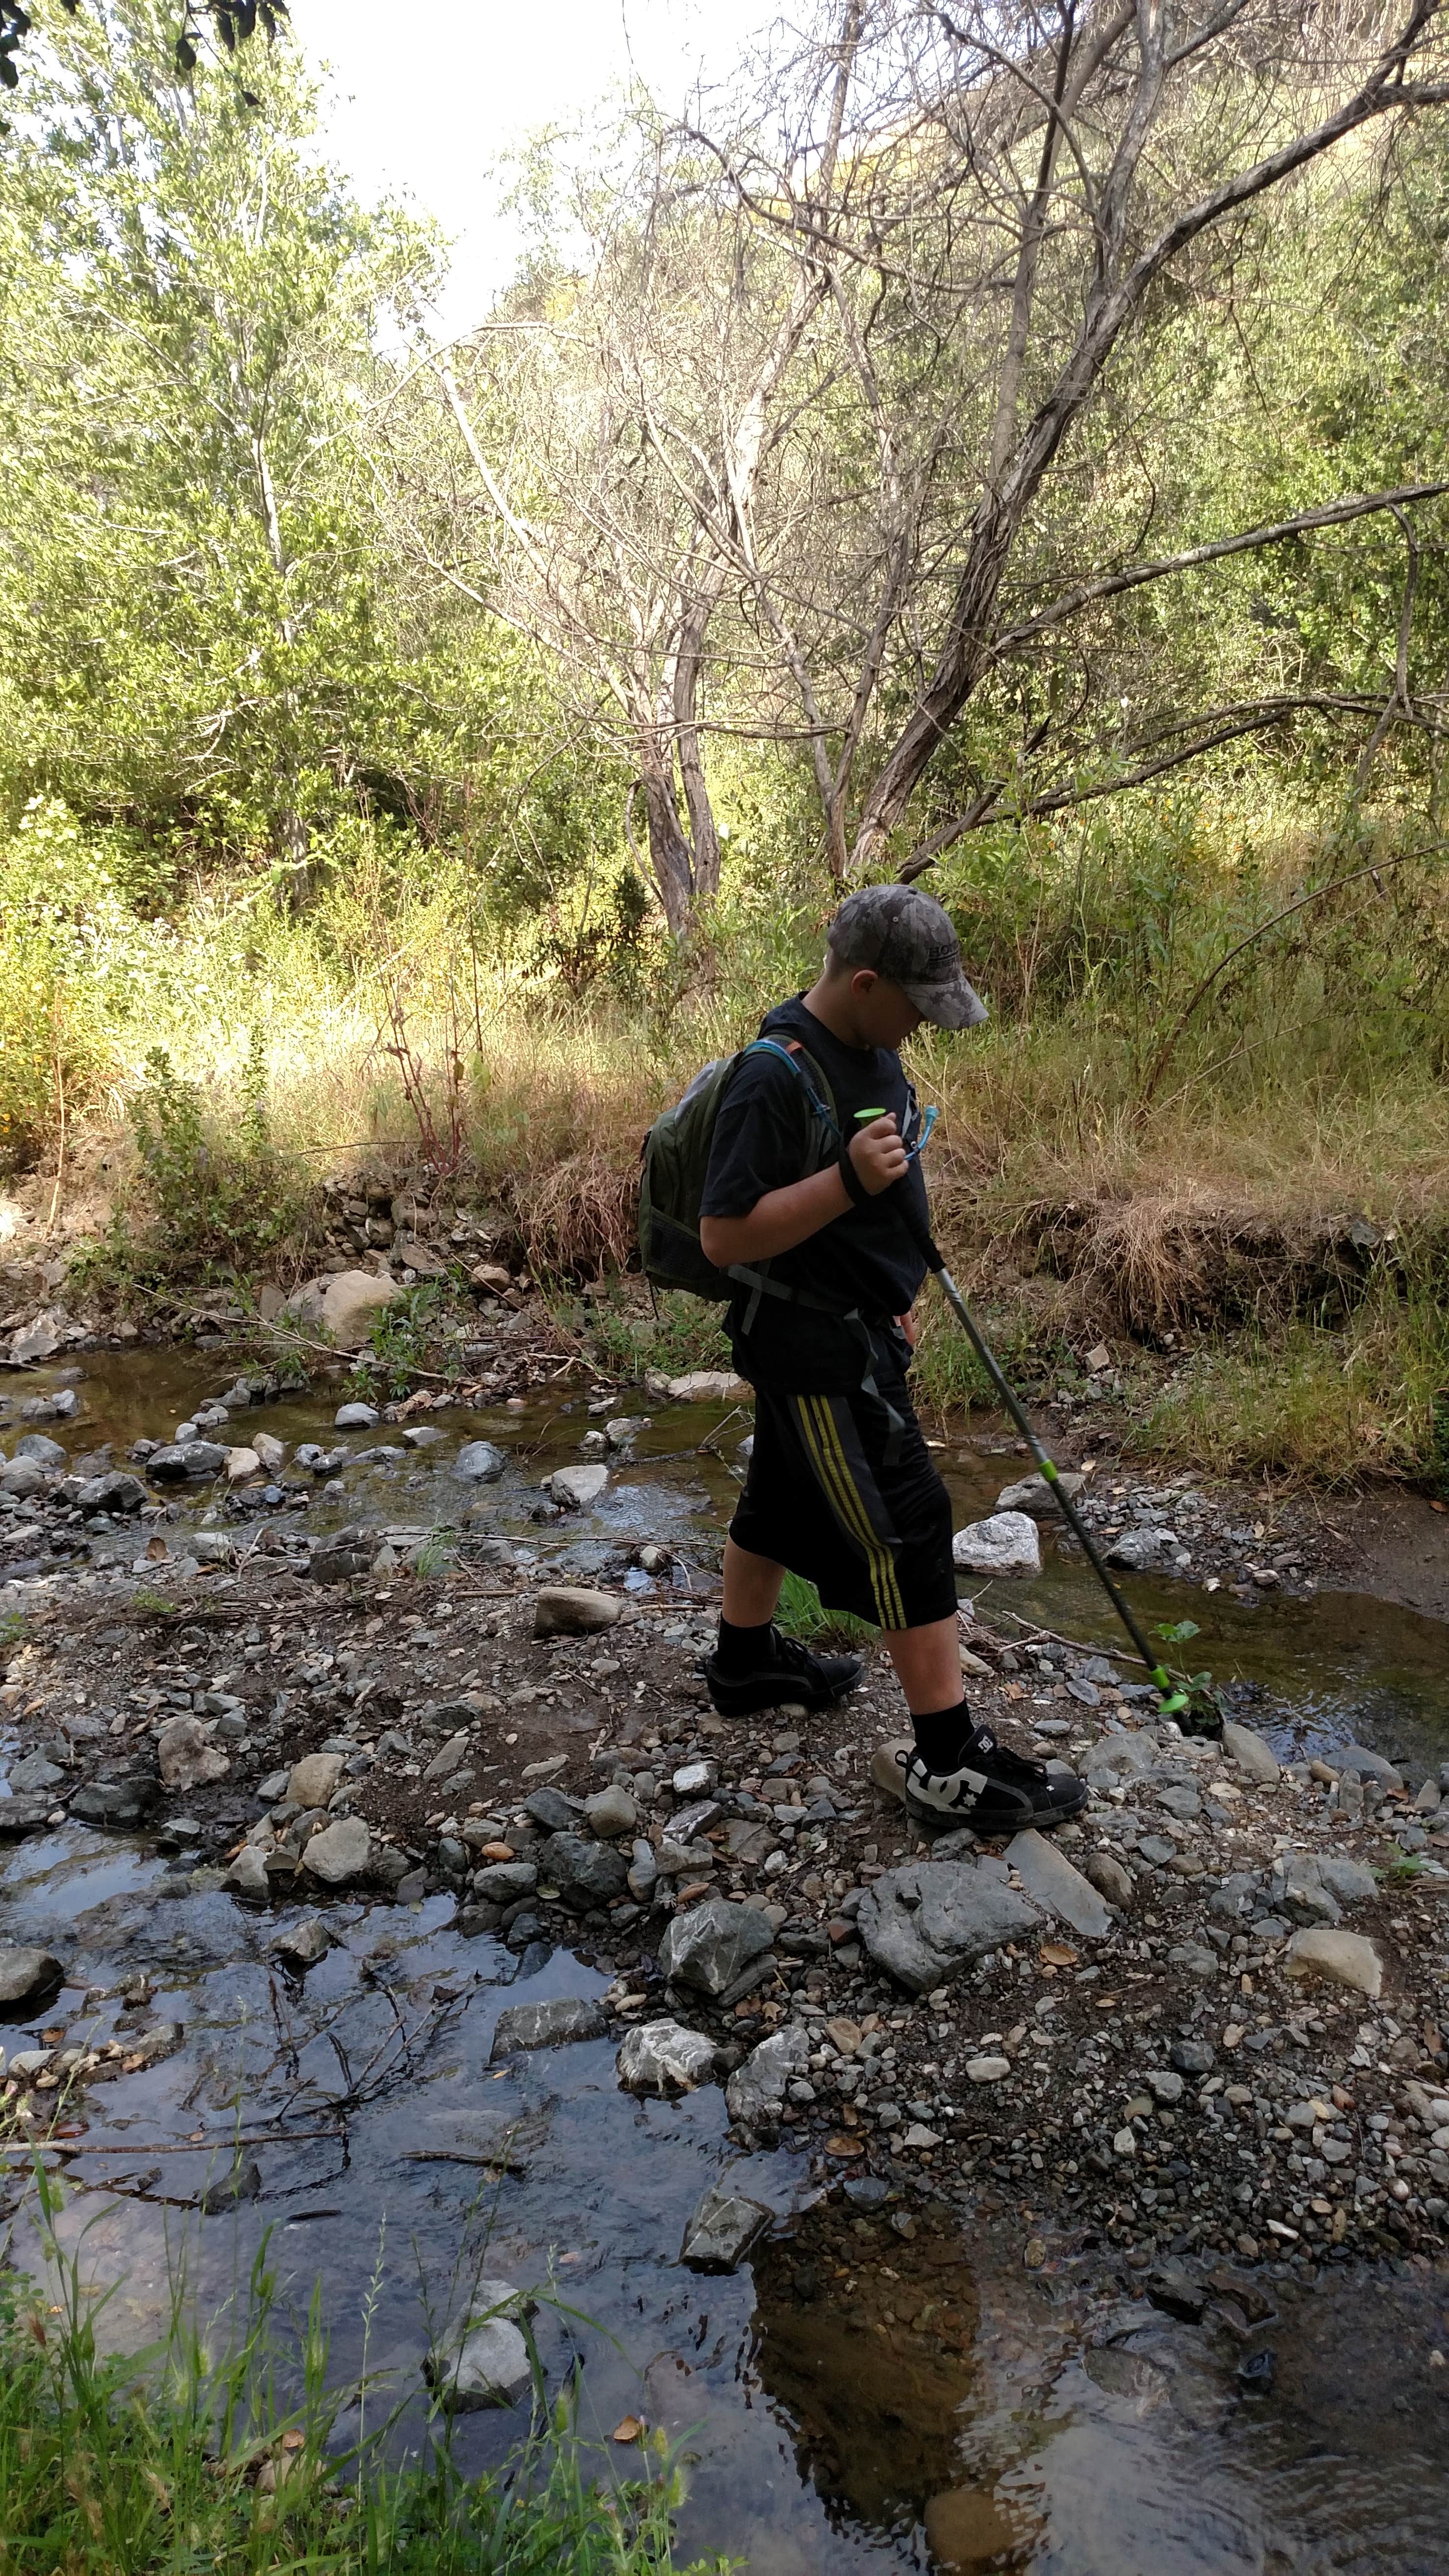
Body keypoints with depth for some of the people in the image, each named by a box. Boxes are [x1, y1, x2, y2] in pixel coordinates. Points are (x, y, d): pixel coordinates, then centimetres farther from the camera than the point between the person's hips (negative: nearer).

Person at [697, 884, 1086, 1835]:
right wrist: (848, 1181, -33)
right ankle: (952, 1763, 2)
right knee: (906, 1525, -7)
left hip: (856, 1324, 9)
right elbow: (724, 1236, -25)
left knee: (787, 1499, 23)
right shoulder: (777, 1077, -24)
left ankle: (745, 1658, 44)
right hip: (813, 1346, -9)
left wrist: (899, 1294, 24)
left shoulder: (871, 1048, 6)